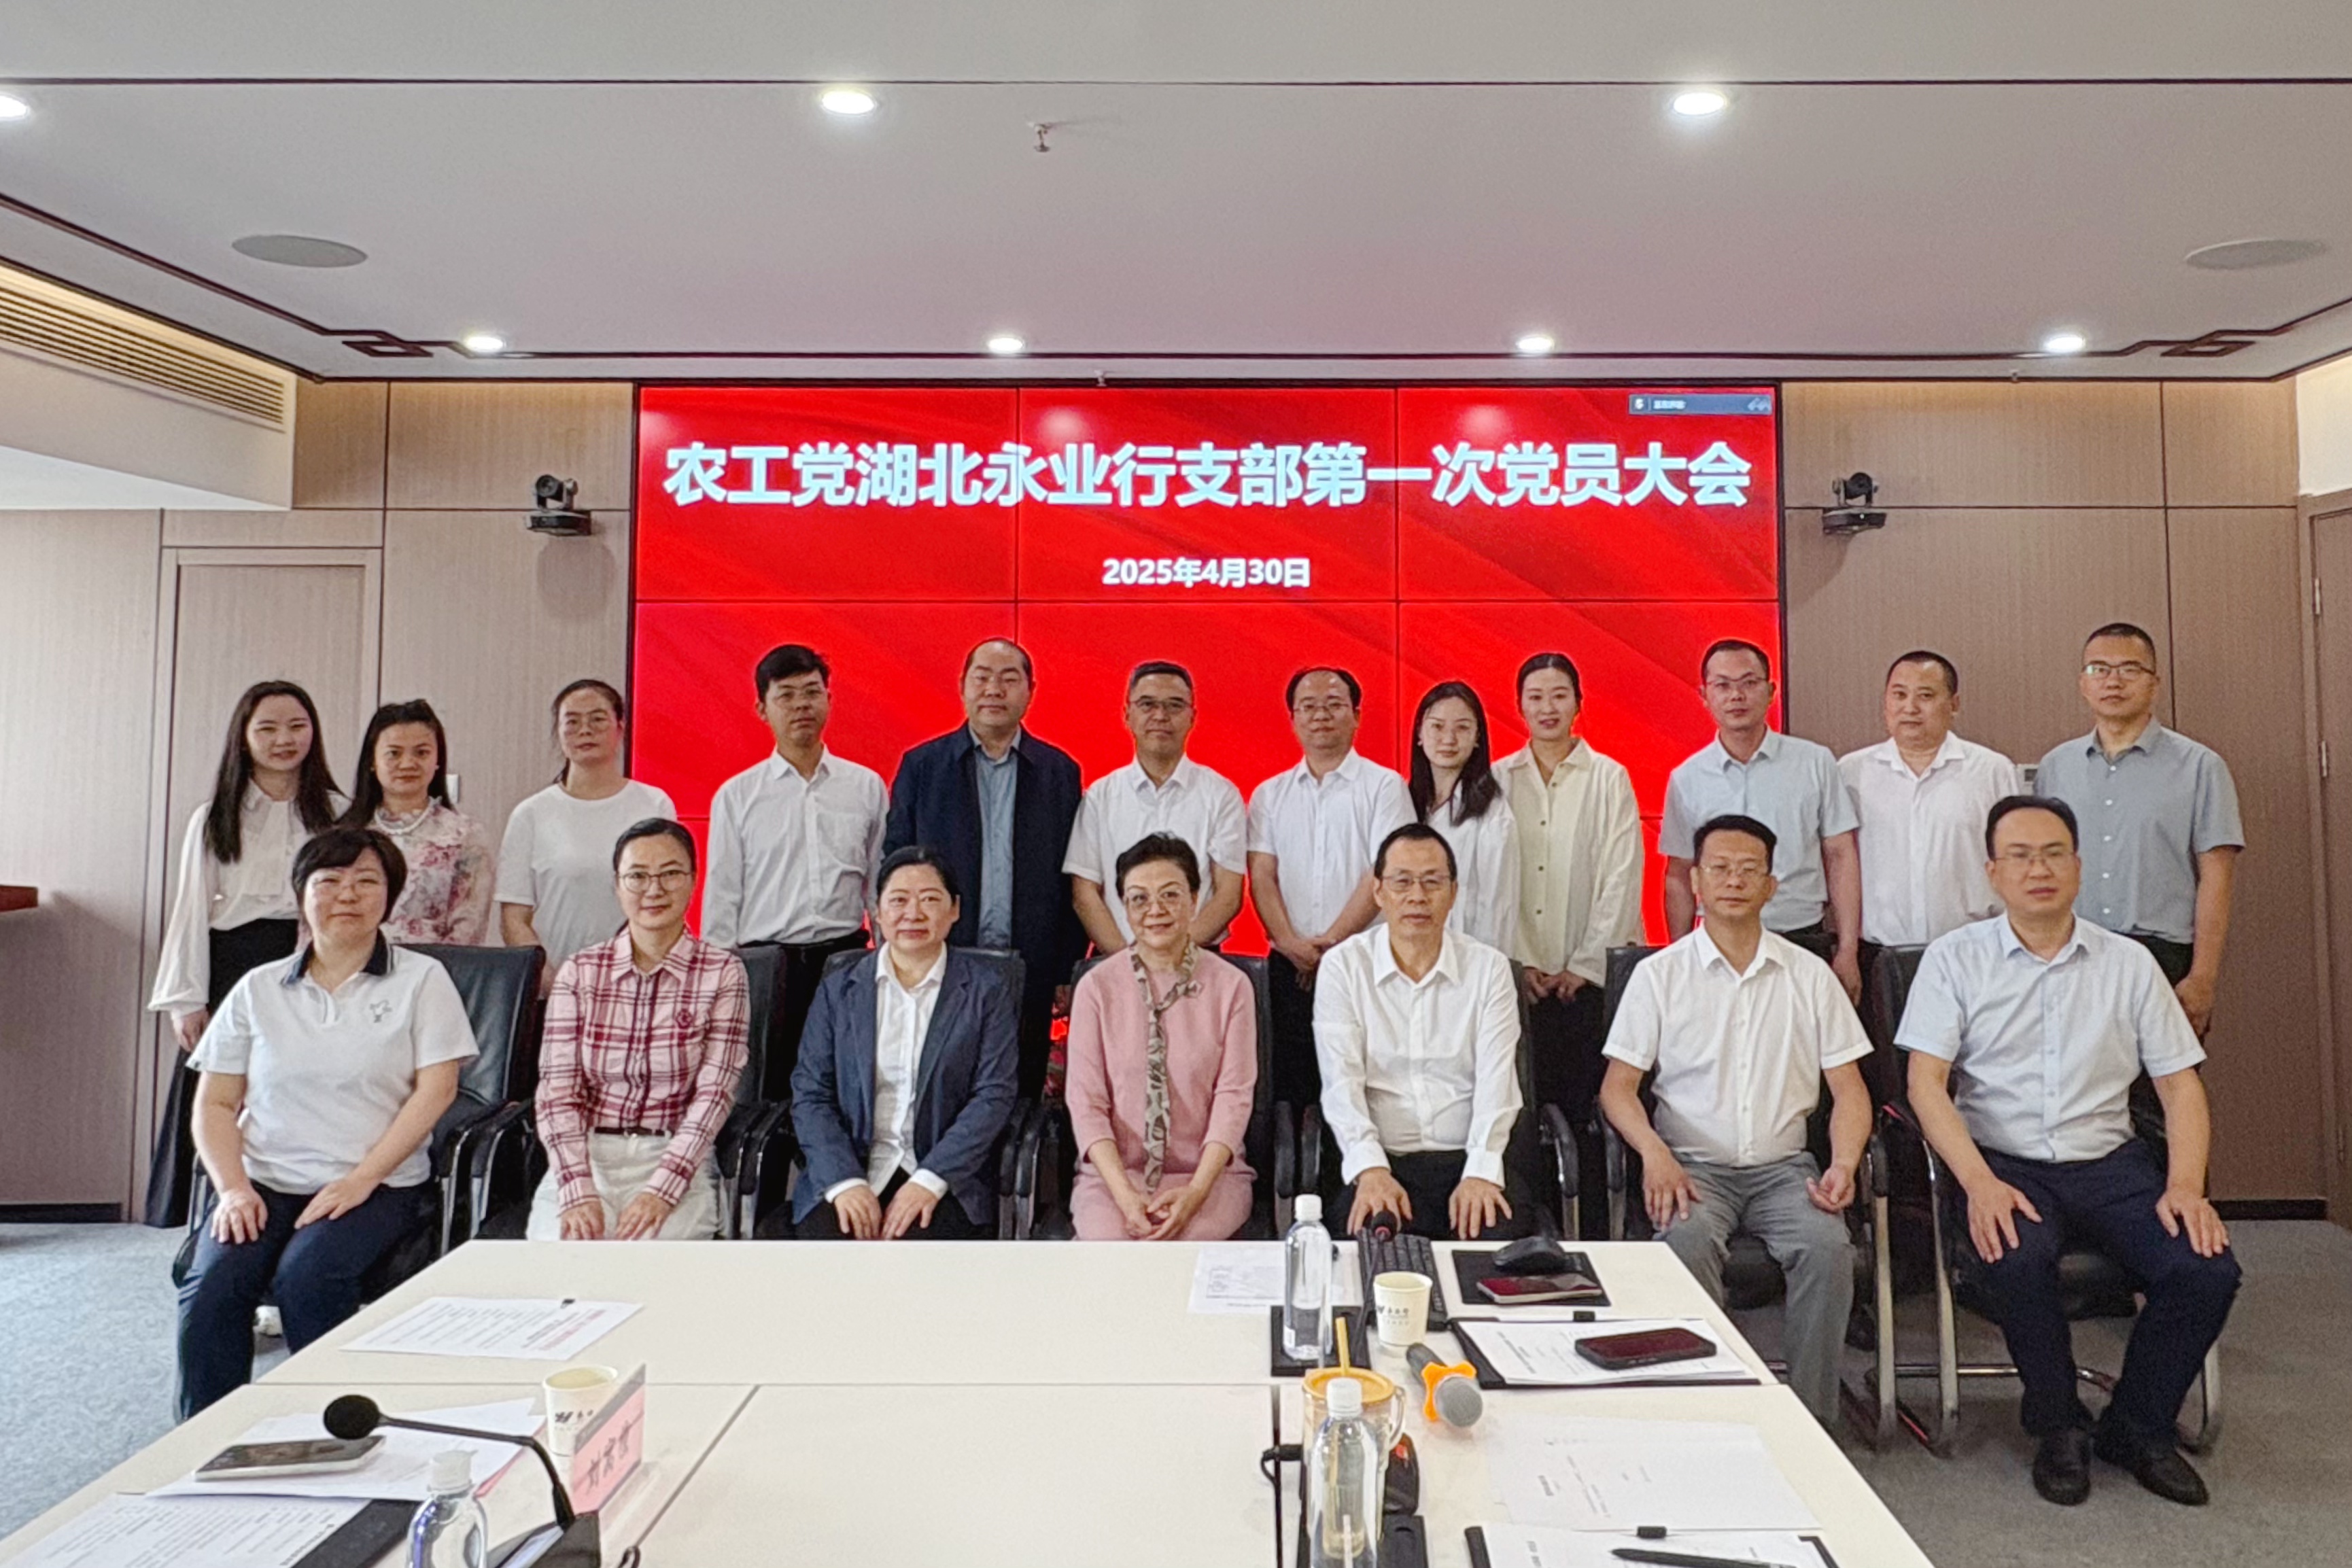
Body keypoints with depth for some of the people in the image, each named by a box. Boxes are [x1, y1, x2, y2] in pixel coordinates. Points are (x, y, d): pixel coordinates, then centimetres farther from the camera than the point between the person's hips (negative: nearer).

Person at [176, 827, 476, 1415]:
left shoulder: (421, 980, 5)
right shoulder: (259, 989, 14)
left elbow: (436, 1089, -4)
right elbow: (214, 1104, 11)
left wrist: (360, 1179, -13)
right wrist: (233, 1188, -6)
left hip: (378, 1185, -3)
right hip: (264, 1183, 3)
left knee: (306, 1277, -29)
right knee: (211, 1286, -24)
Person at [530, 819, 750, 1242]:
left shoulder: (722, 973, 2)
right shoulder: (579, 972, 7)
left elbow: (714, 1093, -5)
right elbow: (558, 1091, 0)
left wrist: (661, 1190, -18)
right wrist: (578, 1191, -15)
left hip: (676, 1162, -1)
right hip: (586, 1157, 2)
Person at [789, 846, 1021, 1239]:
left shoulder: (987, 989, 6)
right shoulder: (838, 990, 12)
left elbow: (994, 1096, -2)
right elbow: (810, 1094, 5)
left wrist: (930, 1181, -14)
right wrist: (845, 1181, -10)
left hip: (945, 1175, -2)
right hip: (847, 1169, 2)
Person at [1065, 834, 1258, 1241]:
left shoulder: (1231, 986, 3)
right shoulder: (1096, 987, 3)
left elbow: (1233, 1097, -2)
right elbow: (1086, 1102, -1)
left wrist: (1196, 1192, -17)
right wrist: (1123, 1192, -15)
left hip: (1210, 1172, 0)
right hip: (1113, 1172, 1)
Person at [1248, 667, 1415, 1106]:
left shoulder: (1384, 786, 3)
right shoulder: (1269, 795, 13)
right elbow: (1261, 876, 5)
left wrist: (1331, 942, -10)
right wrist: (1292, 945, -10)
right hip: (1288, 967, 3)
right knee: (1289, 1086, 3)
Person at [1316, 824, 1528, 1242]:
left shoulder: (1488, 967, 7)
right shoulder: (1343, 966, 4)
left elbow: (1496, 1081, -3)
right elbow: (1341, 1082, -4)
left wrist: (1481, 1173, -18)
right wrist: (1370, 1169, -20)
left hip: (1469, 1159, 2)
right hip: (1382, 1160, -1)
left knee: (1505, 1233, -29)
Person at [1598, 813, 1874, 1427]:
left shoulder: (1809, 975, 9)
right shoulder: (1659, 974, 3)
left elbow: (1848, 1088, 9)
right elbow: (1618, 1085, 0)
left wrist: (1844, 1164, -10)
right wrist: (1654, 1153, -19)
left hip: (1784, 1166, 2)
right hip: (1692, 1165, -1)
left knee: (1828, 1245, -27)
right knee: (1688, 1240, -32)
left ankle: (1813, 1419, -13)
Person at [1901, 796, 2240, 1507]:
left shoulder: (2129, 963, 10)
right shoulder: (1955, 958, 2)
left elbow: (2180, 1083, 9)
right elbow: (1925, 1082, -6)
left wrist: (2186, 1186, -8)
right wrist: (1980, 1182, -20)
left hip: (2111, 1162, 3)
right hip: (2004, 1162, -3)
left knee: (2208, 1269, -22)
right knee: (2017, 1260, -32)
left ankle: (2136, 1428, 7)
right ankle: (2059, 1426, -2)